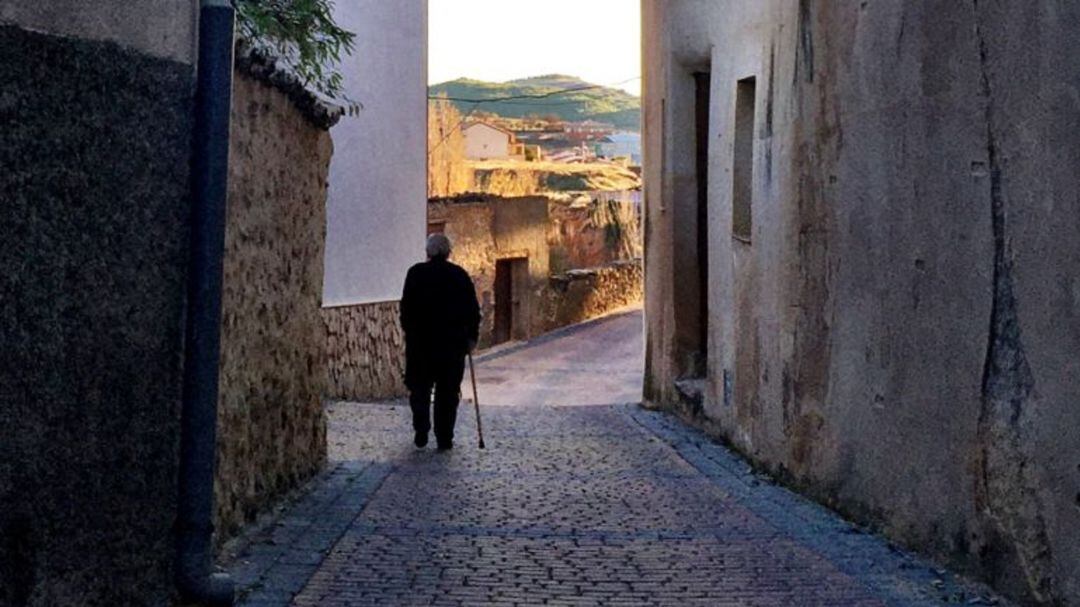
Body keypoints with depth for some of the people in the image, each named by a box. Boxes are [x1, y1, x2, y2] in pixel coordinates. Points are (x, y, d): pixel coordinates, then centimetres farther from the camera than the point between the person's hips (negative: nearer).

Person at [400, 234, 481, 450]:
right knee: (448, 391, 6)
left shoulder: (416, 273, -1)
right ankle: (445, 438, 5)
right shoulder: (460, 275, 2)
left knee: (420, 388, 13)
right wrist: (471, 336, 9)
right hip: (453, 342, 1)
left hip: (420, 341, -1)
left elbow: (406, 307, -3)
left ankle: (421, 432, 5)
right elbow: (473, 309, 2)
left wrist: (410, 332, 5)